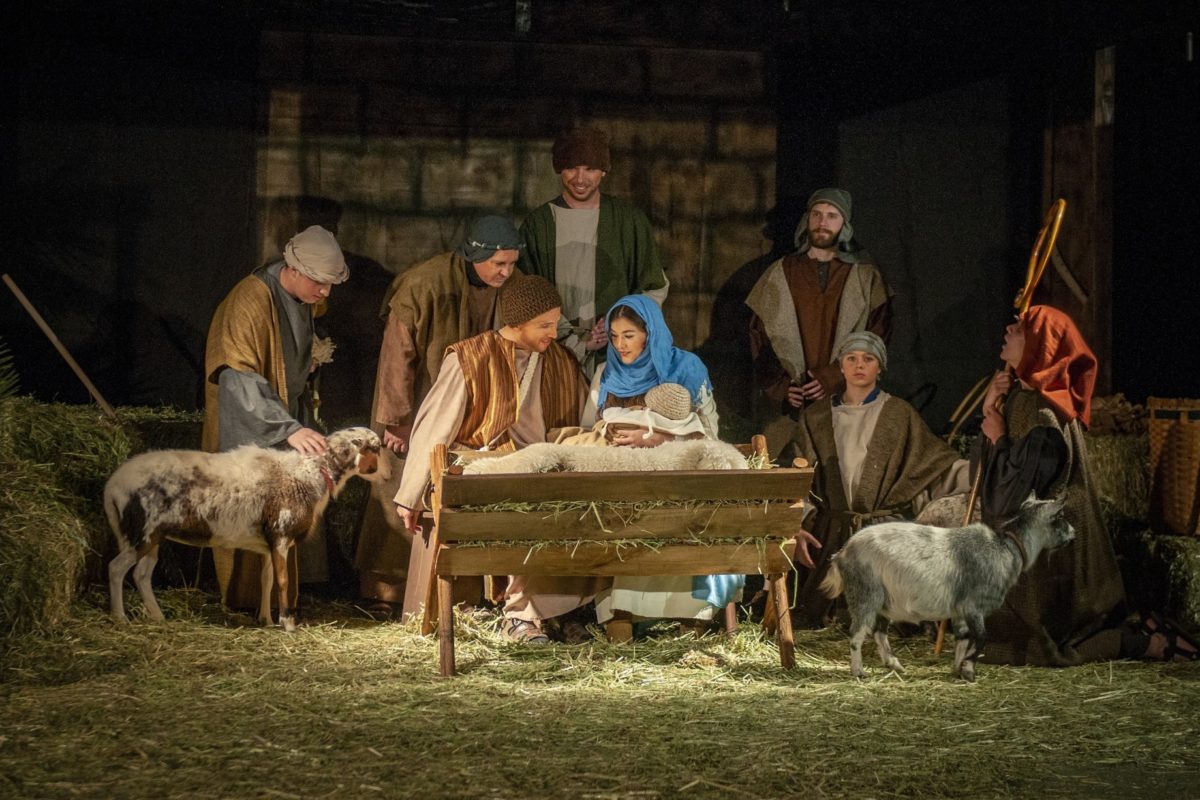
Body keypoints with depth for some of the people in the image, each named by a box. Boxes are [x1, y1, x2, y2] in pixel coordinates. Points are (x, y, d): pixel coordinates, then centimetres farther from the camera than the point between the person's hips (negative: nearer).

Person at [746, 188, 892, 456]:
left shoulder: (866, 277, 8)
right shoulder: (780, 273, 12)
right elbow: (758, 336, 10)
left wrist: (834, 378, -10)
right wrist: (780, 386, -3)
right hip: (785, 405, 1)